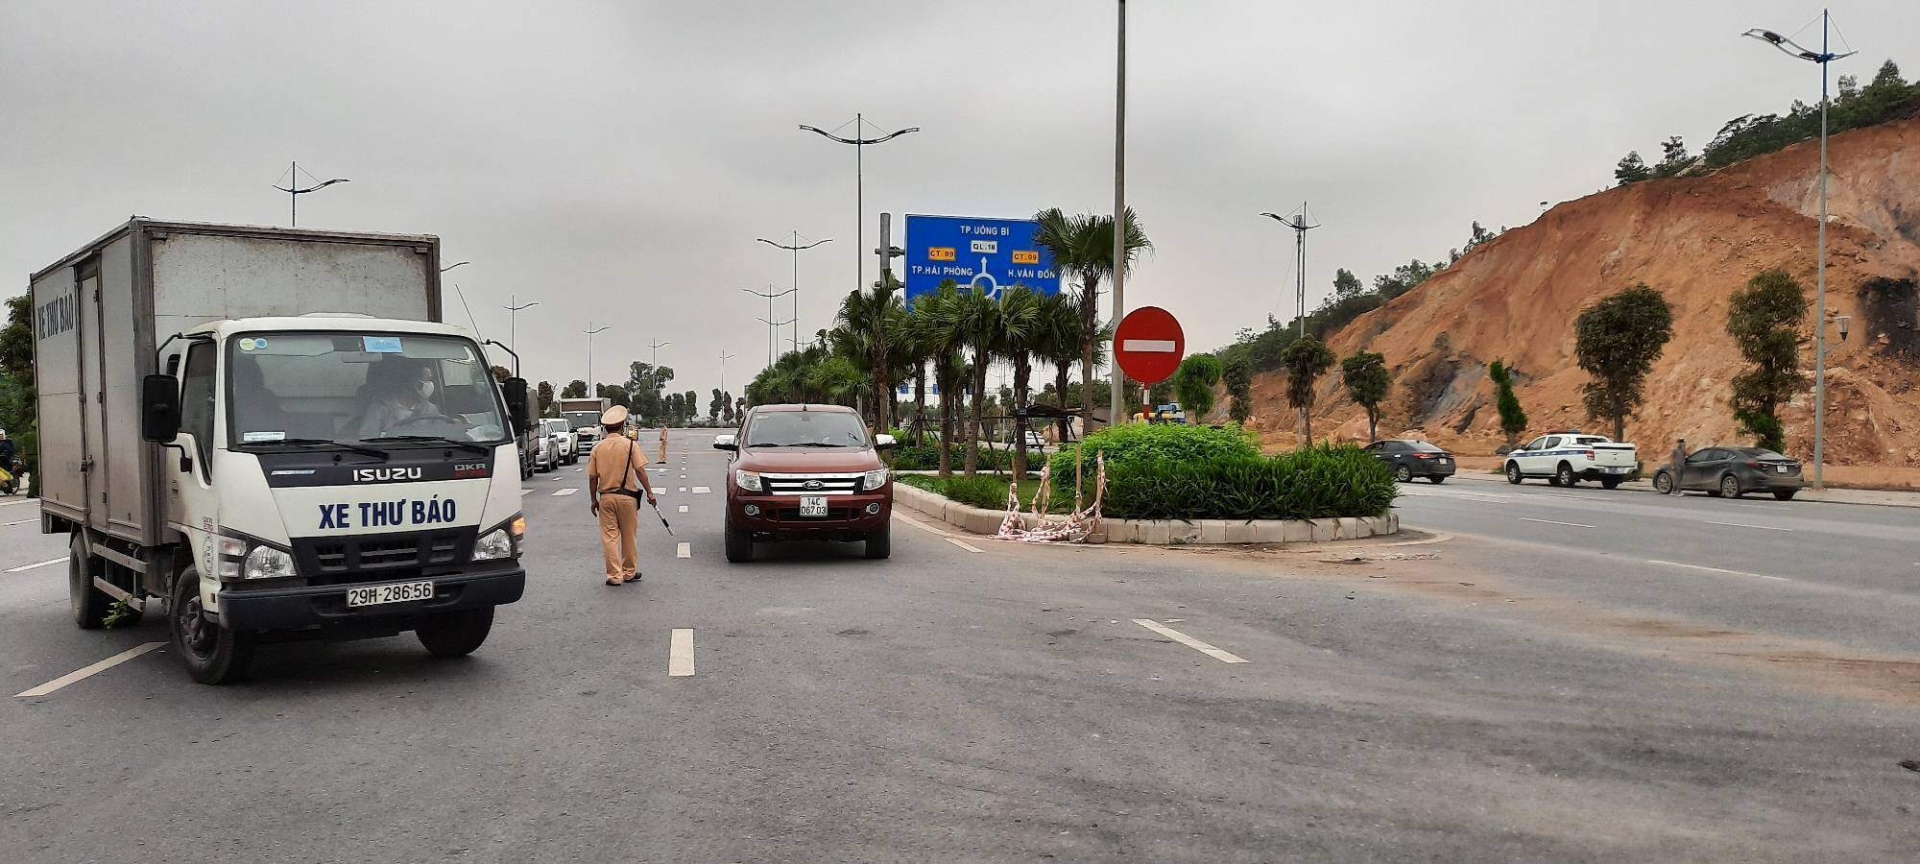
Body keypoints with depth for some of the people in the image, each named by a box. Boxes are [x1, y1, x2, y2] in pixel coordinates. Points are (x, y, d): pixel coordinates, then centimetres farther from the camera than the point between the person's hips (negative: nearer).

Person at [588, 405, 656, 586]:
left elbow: (592, 477, 3)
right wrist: (649, 493, -4)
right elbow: (640, 471, -9)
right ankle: (629, 573, 20)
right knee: (629, 536, 11)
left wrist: (593, 499, 12)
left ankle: (614, 575, 5)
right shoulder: (630, 445, -6)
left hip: (606, 497, 1)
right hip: (627, 496, -1)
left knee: (609, 537, 5)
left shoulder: (598, 448, 1)